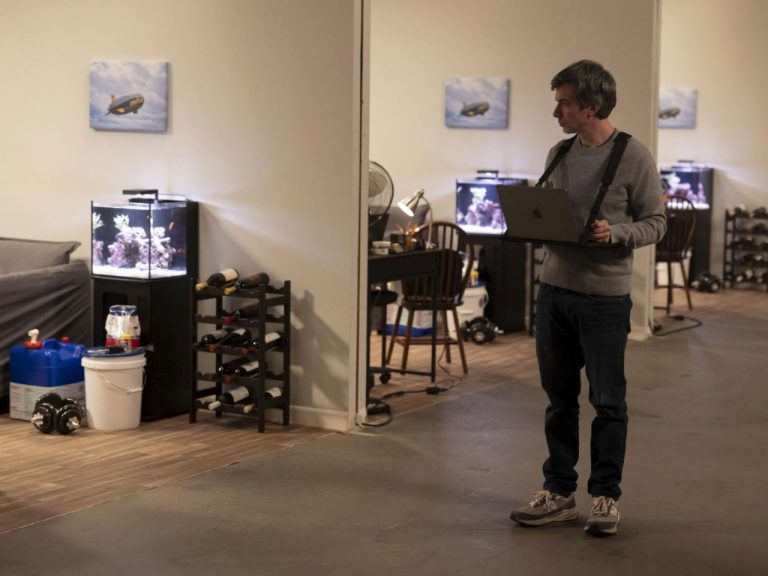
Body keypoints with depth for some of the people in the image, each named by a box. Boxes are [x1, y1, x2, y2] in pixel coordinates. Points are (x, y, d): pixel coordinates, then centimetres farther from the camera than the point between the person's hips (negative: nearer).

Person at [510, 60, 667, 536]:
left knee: (608, 402, 4)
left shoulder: (634, 157, -9)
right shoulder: (559, 154, 8)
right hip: (554, 289, 6)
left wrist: (614, 234, -22)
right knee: (559, 398, 12)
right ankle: (559, 493, 22)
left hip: (605, 297, -5)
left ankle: (606, 496, 16)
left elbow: (655, 223, -5)